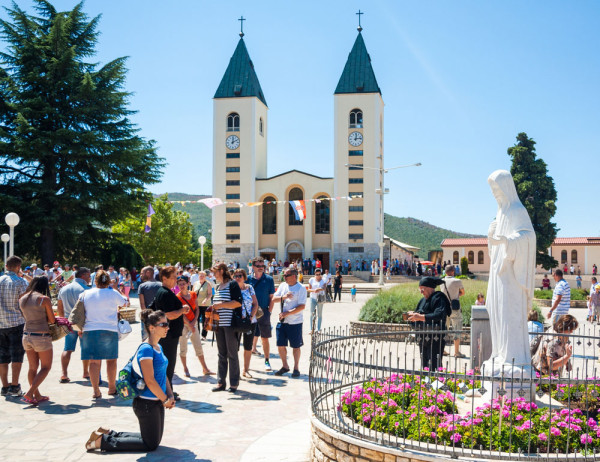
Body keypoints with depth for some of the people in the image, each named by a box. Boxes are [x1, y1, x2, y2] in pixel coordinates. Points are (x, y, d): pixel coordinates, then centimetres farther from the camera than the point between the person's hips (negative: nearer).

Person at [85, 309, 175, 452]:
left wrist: (170, 396, 1)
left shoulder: (159, 348, 9)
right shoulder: (146, 349, -21)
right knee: (150, 444, 2)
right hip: (146, 403, -10)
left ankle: (109, 433, 25)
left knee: (155, 440, 21)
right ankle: (102, 441, 8)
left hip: (157, 401, 10)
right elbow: (150, 380, -22)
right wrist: (165, 399, -13)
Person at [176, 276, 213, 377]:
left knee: (198, 346, 7)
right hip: (183, 324, -4)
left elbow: (197, 309, 8)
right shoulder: (177, 297, -9)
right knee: (183, 348, 2)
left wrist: (194, 321, -6)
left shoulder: (193, 294, 5)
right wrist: (189, 325, -15)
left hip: (193, 323, 4)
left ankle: (205, 369, 13)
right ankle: (185, 369, 14)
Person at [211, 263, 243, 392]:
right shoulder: (217, 287, 17)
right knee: (221, 354, 10)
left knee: (232, 354, 0)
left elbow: (238, 302, -16)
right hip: (219, 323, 7)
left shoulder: (232, 284, -7)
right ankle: (221, 382, 16)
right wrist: (213, 308, 8)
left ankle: (234, 384, 7)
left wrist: (221, 305, -16)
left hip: (230, 323, -7)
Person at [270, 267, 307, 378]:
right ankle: (285, 366, 26)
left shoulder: (301, 288, -9)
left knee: (295, 346, 5)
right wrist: (284, 297, -14)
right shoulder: (283, 285, 9)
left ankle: (296, 368, 19)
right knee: (280, 345, 8)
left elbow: (302, 306, -15)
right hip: (282, 321, 5)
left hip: (295, 322, -5)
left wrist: (287, 313, -18)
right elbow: (274, 299, 5)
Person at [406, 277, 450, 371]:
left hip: (435, 339, -8)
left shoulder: (438, 298, -9)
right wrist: (413, 315, -3)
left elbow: (439, 315, -24)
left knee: (433, 368, -12)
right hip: (423, 338, 8)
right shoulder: (423, 300, 16)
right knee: (424, 366, 8)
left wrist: (420, 317, -26)